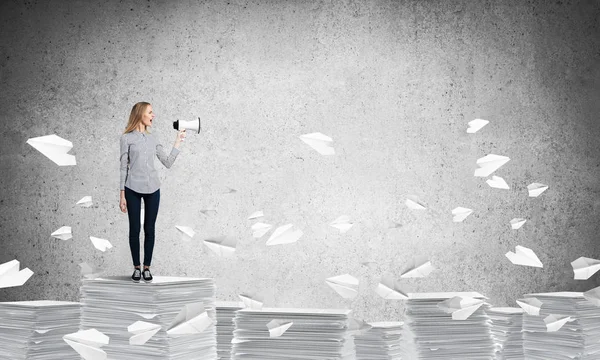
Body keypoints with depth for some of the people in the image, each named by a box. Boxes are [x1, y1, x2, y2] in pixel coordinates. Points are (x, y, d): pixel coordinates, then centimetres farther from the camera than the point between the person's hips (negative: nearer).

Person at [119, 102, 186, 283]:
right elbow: (124, 167, -2)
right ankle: (136, 268, 13)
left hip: (152, 189, 4)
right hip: (133, 189, -3)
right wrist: (122, 195, -4)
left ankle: (147, 268, 14)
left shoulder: (152, 139, 11)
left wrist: (178, 141, 8)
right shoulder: (127, 138, -1)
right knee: (134, 229, 3)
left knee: (149, 229, 5)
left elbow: (168, 163, 9)